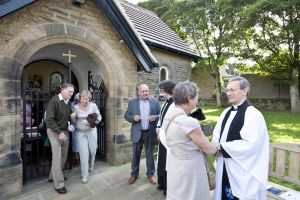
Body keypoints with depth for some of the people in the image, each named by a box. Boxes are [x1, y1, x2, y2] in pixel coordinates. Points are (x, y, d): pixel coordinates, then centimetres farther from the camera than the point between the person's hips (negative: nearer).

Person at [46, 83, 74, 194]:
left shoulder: (68, 102, 3)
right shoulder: (54, 101, -18)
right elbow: (49, 120, -20)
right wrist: (59, 132, -22)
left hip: (65, 131, 7)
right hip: (54, 131, -7)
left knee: (63, 156, 13)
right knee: (57, 157, -3)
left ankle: (53, 176, 34)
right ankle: (58, 184, 8)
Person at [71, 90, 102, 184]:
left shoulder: (93, 105, -8)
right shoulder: (76, 107, -7)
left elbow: (99, 116, 1)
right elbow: (74, 120, 2)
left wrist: (95, 122, -18)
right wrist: (72, 117, -19)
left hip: (91, 131, 1)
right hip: (80, 132, -1)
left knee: (92, 150, 10)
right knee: (83, 152, -3)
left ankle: (90, 165, 44)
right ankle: (84, 175, 13)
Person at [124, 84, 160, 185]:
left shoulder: (155, 102, 0)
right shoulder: (132, 102, 0)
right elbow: (126, 115, 2)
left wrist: (155, 117, -19)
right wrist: (133, 118, -18)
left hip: (150, 133, 0)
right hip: (137, 133, 0)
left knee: (150, 155, 13)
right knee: (135, 155, 13)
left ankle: (150, 174, 31)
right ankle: (134, 174, 32)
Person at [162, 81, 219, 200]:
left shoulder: (169, 115, -4)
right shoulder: (189, 122, -29)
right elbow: (209, 150, -16)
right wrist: (219, 145, 5)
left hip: (175, 166, 7)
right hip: (188, 170, -7)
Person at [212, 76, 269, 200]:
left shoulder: (253, 114, -16)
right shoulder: (226, 112, 5)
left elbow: (251, 145, -23)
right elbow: (217, 133, 11)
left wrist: (222, 147, -19)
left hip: (241, 170, -6)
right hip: (224, 166, 6)